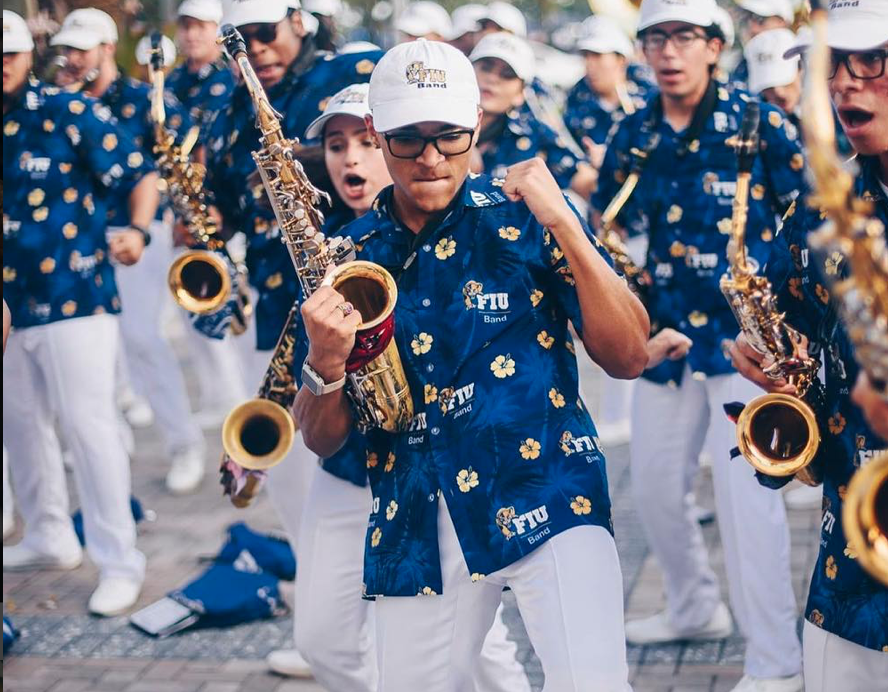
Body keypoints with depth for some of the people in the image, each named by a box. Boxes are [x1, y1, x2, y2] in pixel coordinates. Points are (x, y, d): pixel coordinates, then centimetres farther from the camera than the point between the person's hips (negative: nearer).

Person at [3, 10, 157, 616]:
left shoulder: (70, 112, -7)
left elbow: (140, 174, -7)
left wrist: (137, 231, -25)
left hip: (73, 295, -7)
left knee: (88, 423, -7)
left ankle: (120, 562, 1)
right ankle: (50, 538, 34)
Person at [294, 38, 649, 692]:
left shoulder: (522, 215, -1)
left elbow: (628, 357, -8)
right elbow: (324, 440, 7)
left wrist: (562, 223, -17)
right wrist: (326, 363, -15)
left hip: (547, 495, -3)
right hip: (415, 528, 3)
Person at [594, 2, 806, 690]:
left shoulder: (758, 123, -6)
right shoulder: (633, 137, 6)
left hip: (746, 332, -5)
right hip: (667, 337, 5)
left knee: (744, 486, -12)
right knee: (654, 483, 14)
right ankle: (695, 607, 39)